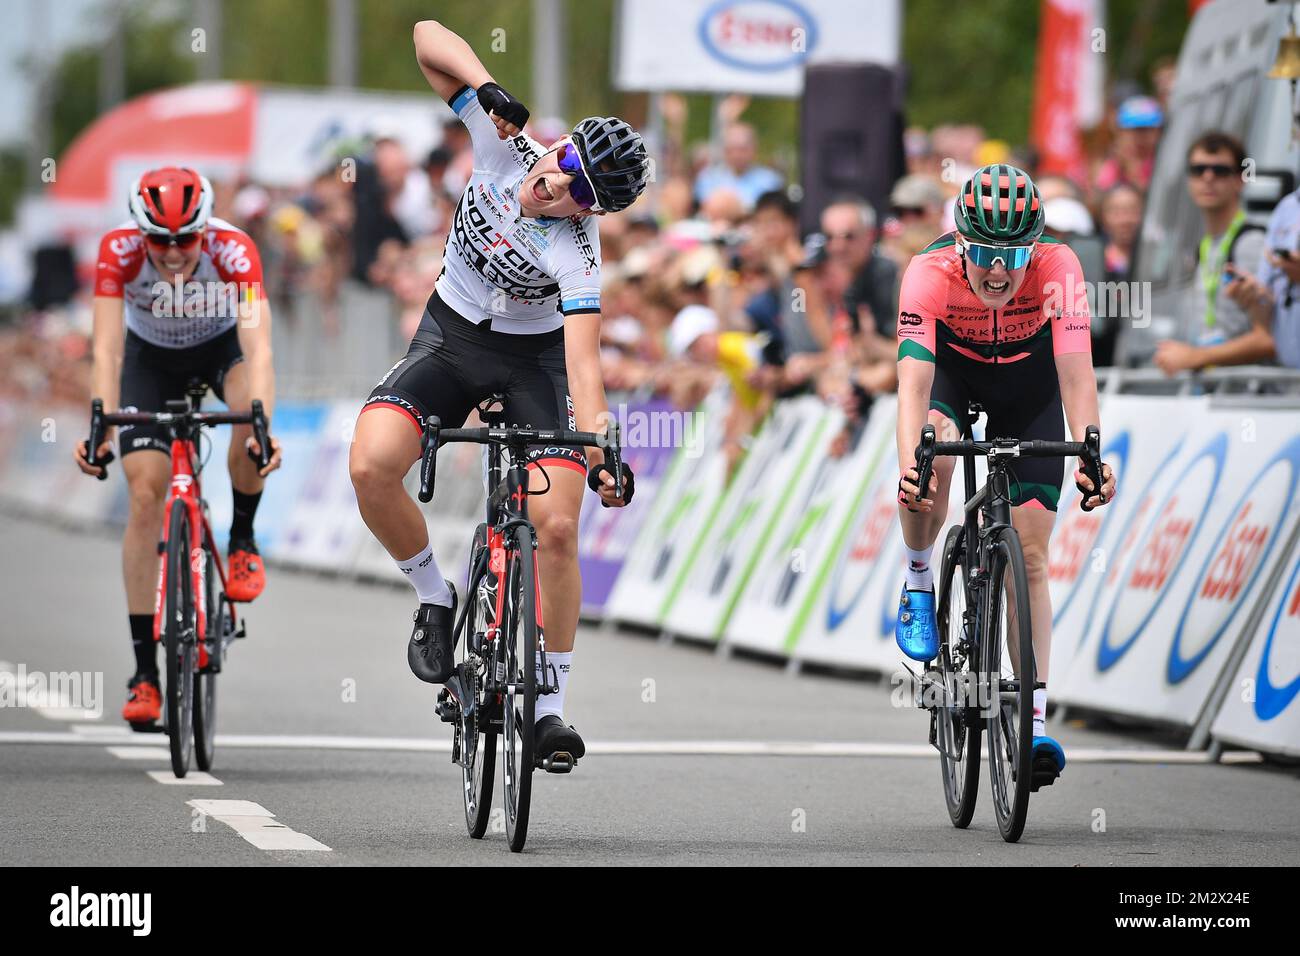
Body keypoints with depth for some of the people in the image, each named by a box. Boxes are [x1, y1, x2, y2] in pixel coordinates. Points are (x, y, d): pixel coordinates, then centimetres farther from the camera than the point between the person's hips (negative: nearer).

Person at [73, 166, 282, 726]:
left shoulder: (233, 251, -35)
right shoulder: (119, 251, -33)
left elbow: (258, 348, -43)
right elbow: (107, 349, -37)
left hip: (221, 345, 0)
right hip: (151, 355, 1)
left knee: (251, 409, -35)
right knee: (145, 493, -14)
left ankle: (242, 540, -7)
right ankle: (145, 670, -10)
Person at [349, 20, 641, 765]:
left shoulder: (577, 253, -29)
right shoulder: (504, 142, -20)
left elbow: (584, 361, -36)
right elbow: (430, 37, -17)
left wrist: (602, 453, -50)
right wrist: (488, 88, -36)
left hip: (532, 359, -3)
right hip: (449, 340, 3)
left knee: (557, 528, -17)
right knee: (371, 466, -23)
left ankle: (551, 705, -2)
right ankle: (434, 599, 3)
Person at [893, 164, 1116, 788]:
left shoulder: (1057, 267, -33)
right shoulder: (930, 272, -34)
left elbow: (1076, 372, -37)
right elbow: (914, 378, -41)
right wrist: (909, 463, -57)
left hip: (1028, 382, 0)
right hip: (952, 367, 0)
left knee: (1029, 557, -6)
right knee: (935, 455, -35)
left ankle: (1034, 719, -5)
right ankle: (918, 583, -6)